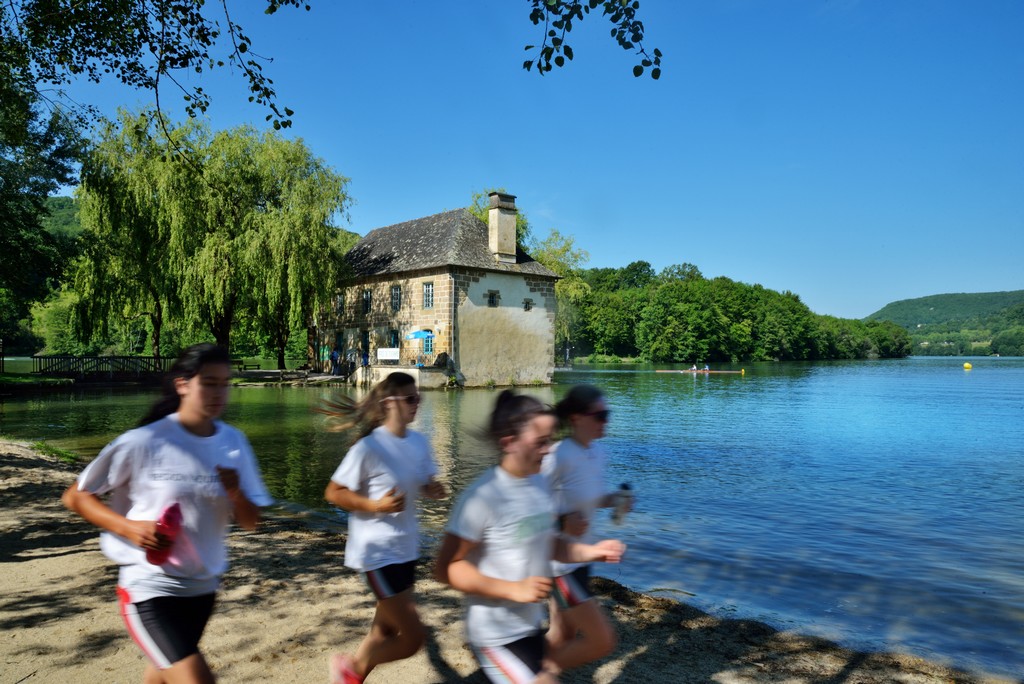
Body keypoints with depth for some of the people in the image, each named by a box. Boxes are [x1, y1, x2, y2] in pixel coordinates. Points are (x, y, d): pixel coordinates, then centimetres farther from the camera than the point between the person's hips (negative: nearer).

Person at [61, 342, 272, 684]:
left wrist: (236, 493, -21)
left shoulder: (234, 442, -4)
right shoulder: (143, 442, -16)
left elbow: (250, 522, 0)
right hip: (150, 589, -5)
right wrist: (129, 527, -20)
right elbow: (75, 496, -5)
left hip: (202, 587, 5)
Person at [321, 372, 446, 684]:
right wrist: (376, 505, -24)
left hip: (406, 547, 7)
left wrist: (434, 489, -9)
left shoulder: (420, 442, 0)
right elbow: (333, 492, -12)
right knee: (413, 638, -3)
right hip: (379, 552, -7)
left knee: (386, 629, 19)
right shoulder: (368, 447, -19)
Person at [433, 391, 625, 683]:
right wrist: (514, 589, -24)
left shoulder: (539, 483, -1)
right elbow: (446, 568, -20)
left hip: (532, 624, 7)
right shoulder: (483, 495, -23)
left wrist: (591, 551, -1)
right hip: (496, 635, -7)